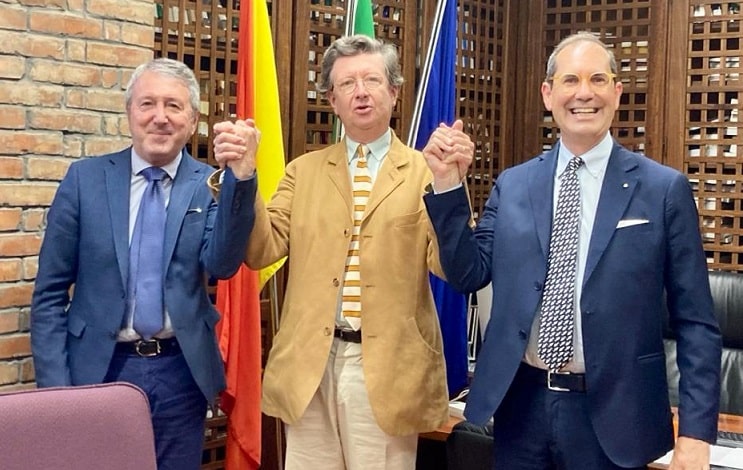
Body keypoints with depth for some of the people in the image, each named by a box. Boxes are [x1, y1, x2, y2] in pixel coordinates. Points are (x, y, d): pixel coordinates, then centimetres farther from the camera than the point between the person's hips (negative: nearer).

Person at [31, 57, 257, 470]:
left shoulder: (212, 185, 0)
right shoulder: (86, 178, -1)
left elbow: (221, 265, -16)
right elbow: (50, 292, 0)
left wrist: (240, 177, -27)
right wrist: (54, 385, -5)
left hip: (182, 373, 1)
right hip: (100, 369, 0)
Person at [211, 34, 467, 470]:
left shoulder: (425, 171, 0)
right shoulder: (304, 170, 10)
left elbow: (449, 266, -10)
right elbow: (262, 251, 1)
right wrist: (244, 176, -13)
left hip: (387, 365, -2)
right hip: (310, 364, 3)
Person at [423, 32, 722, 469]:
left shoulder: (665, 188, -4)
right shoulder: (512, 185, 4)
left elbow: (696, 323, -3)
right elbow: (468, 275, 4)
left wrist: (697, 431, -8)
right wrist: (449, 187, -6)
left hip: (610, 412, -2)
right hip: (521, 404, 3)